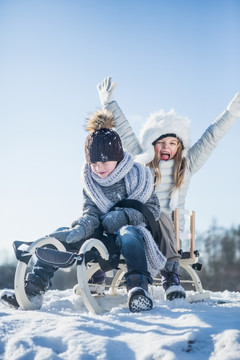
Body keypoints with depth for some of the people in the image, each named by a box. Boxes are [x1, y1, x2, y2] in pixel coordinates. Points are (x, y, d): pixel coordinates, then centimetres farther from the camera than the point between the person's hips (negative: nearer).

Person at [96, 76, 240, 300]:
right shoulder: (141, 162, 13)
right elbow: (124, 132, 16)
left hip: (170, 226, -1)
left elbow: (210, 139, 12)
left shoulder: (186, 165, 14)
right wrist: (109, 103, 19)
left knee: (159, 217, -34)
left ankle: (169, 273, -42)